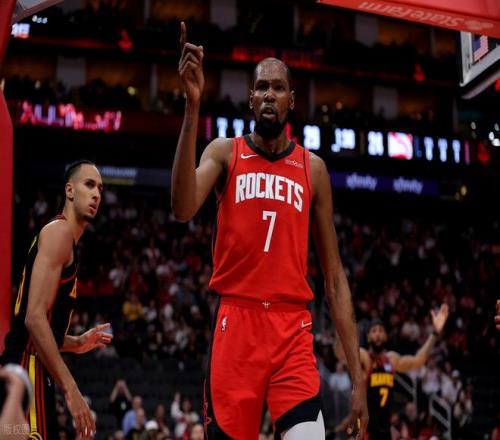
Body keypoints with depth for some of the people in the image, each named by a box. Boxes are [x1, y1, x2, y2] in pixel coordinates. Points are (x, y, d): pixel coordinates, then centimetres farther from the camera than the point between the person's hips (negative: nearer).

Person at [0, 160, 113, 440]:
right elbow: (34, 318, -20)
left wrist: (76, 343, 21)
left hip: (34, 373, 10)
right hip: (26, 372, -10)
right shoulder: (59, 231, -8)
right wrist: (70, 389, -22)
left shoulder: (67, 240, 22)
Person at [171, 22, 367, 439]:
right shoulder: (224, 152, 6)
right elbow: (183, 209, -17)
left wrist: (357, 372, 2)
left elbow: (334, 277, 9)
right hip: (236, 323, 0)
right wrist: (193, 107, -24)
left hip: (293, 329, 1)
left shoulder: (313, 169, 9)